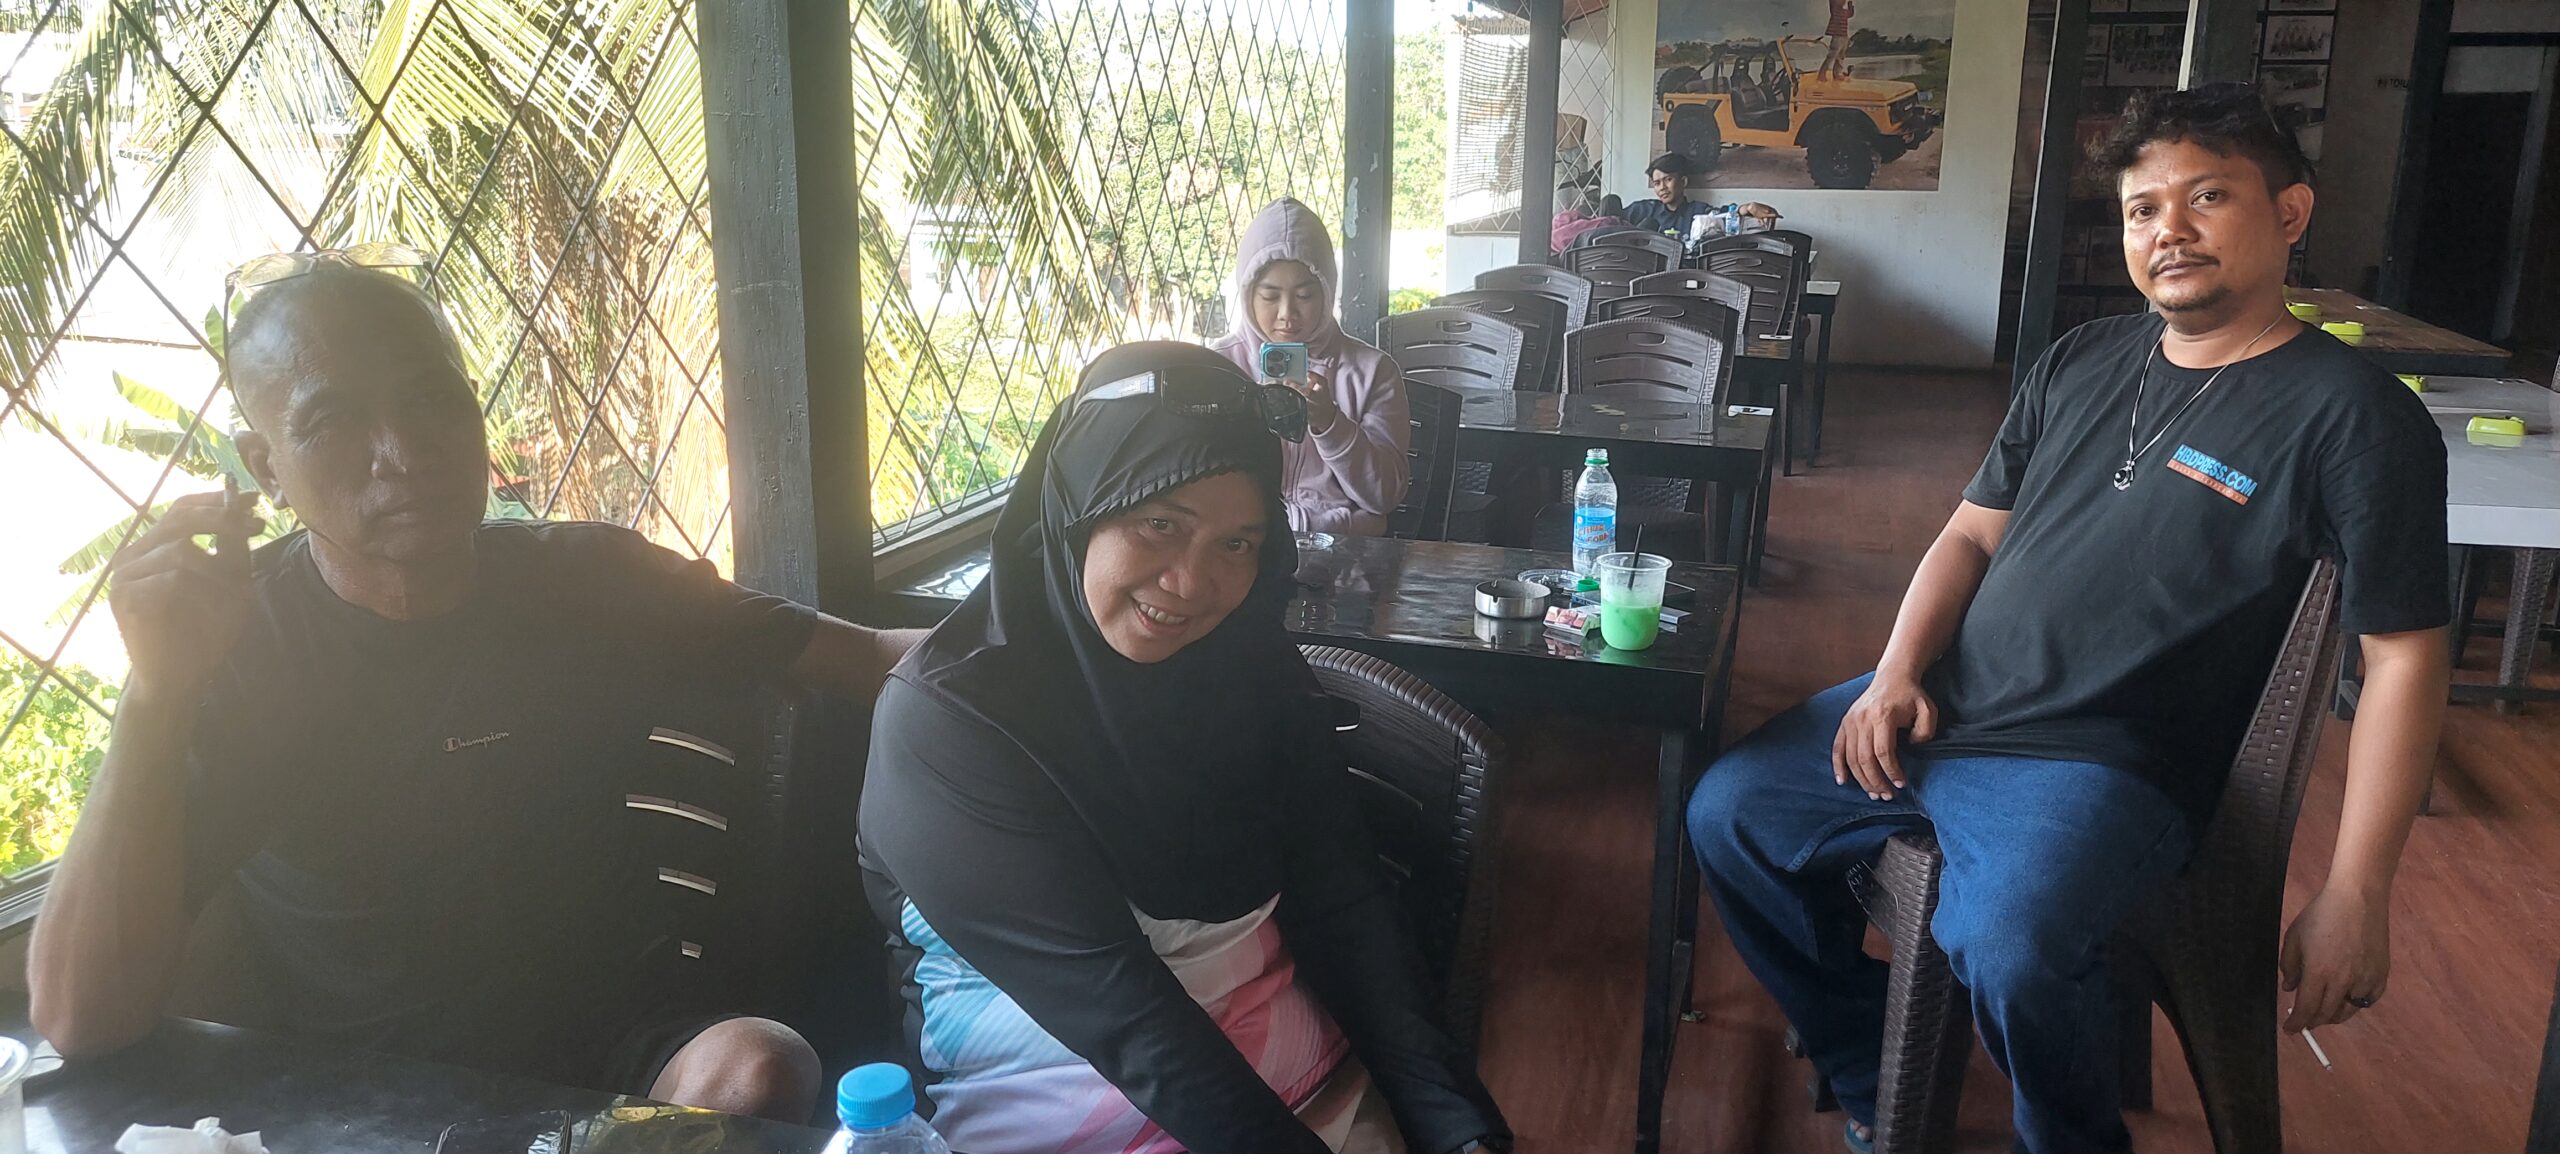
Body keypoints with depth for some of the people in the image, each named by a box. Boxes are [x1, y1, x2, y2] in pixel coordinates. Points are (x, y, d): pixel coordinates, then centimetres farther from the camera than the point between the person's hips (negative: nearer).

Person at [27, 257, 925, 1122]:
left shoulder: (593, 583, -1)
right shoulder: (225, 643, -8)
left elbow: (860, 657, 2)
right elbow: (80, 1022, -16)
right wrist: (157, 697, -28)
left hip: (624, 1055, 2)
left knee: (759, 1072, -29)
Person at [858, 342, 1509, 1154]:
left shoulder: (1255, 661, -1)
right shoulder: (944, 713, -16)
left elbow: (1341, 906, -4)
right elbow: (1108, 996, -20)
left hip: (1295, 1060, 4)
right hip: (1054, 1076, -3)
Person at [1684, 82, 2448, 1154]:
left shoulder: (2352, 414, -7)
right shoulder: (2082, 360, 11)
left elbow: (2402, 659, -8)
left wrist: (2353, 896, -12)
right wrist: (1898, 670, -3)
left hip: (2098, 764, -7)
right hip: (1934, 707, 7)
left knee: (2010, 947, -34)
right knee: (1728, 813, 3)